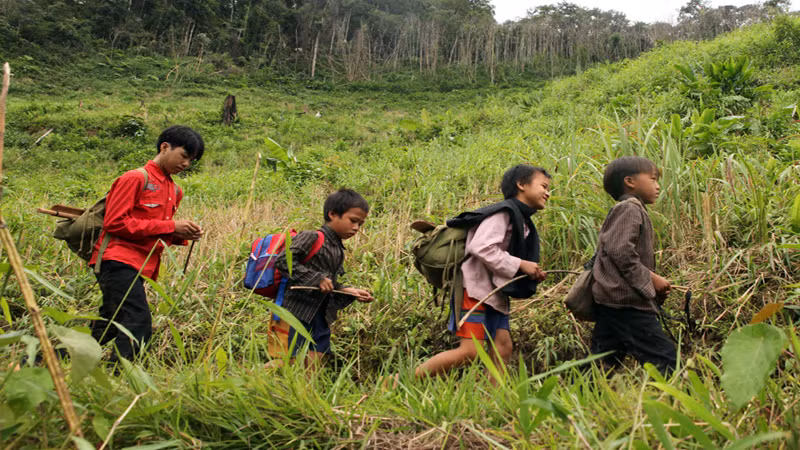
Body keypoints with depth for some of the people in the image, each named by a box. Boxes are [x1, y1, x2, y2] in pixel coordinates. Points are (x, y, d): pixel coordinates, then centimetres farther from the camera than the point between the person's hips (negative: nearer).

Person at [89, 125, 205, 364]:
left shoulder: (175, 191, 19)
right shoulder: (136, 178, -6)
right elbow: (114, 222, -13)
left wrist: (181, 235, 3)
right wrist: (170, 226, -14)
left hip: (139, 268, 9)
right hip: (119, 261, -9)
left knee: (108, 329, 14)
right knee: (138, 326, -19)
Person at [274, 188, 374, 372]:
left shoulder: (338, 250, 13)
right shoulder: (311, 238, -13)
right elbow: (282, 260, -22)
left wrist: (350, 292, 4)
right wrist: (317, 278, -23)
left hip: (321, 317, 8)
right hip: (297, 312, -8)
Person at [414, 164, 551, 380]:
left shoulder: (523, 223, 17)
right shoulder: (503, 212, -12)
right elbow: (481, 247, -24)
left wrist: (533, 275, 3)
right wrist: (520, 264, -18)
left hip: (495, 293, 10)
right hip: (475, 288, -10)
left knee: (503, 346, 0)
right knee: (469, 351, -14)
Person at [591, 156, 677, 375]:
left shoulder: (622, 210, 25)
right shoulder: (630, 208, -7)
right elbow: (621, 251, -21)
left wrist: (653, 283, 13)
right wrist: (651, 279, -13)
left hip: (610, 302, 10)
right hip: (626, 302, -10)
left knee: (603, 365, 7)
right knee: (665, 359, -8)